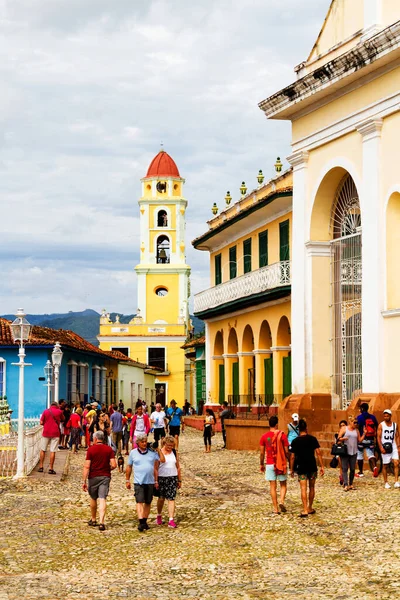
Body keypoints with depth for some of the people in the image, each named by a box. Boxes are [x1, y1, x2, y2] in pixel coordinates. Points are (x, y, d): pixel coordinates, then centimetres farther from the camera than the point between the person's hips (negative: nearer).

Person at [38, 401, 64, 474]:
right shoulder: (59, 411, -1)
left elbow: (41, 422, 2)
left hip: (46, 433, 1)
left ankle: (41, 467, 14)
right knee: (53, 451, -1)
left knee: (43, 450, 13)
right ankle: (51, 468, -2)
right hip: (55, 433, -1)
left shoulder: (45, 411, 2)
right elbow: (62, 420, 17)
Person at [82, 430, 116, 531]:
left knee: (93, 498, 17)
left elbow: (87, 466, -10)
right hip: (105, 477, 1)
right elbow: (114, 465, -5)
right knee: (102, 499, -4)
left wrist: (84, 481, -8)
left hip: (93, 477, -1)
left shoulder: (91, 449, -6)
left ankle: (93, 520, 31)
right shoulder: (109, 449, 1)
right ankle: (101, 522, -16)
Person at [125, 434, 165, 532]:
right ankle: (141, 522, -21)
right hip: (138, 482, -2)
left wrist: (158, 449, 0)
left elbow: (162, 460, 3)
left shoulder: (152, 452, 6)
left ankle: (145, 521, 20)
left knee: (148, 502, 8)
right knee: (139, 501, -13)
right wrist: (127, 480, 9)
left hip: (150, 482, 2)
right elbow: (129, 467, 10)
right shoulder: (133, 453, 4)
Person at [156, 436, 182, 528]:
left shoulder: (174, 452, 6)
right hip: (161, 478, -2)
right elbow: (155, 468, -5)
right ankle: (159, 516, 33)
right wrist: (156, 480, -11)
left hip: (173, 478, 2)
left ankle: (171, 520, -7)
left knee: (171, 499, -5)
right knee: (161, 498, 10)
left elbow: (178, 467, 12)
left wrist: (179, 480, 11)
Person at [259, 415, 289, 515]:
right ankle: (281, 501, -11)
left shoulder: (264, 436, -1)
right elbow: (286, 451, -6)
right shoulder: (282, 435, -7)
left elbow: (262, 452, 2)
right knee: (283, 485, 13)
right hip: (281, 463, -1)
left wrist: (261, 464, 14)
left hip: (270, 464, 1)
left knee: (273, 486, 6)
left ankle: (275, 509, 4)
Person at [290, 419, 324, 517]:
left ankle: (305, 510, -11)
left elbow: (292, 457, -2)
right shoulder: (312, 439, -2)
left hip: (301, 468, -1)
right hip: (312, 467, 1)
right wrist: (322, 466, -2)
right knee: (311, 487, 15)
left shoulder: (295, 441, -3)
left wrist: (292, 469, 8)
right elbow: (318, 453, -6)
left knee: (303, 489, -3)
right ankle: (310, 508, 23)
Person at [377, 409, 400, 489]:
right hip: (385, 448, -2)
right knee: (385, 465, 4)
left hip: (393, 447, 2)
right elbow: (379, 437, -6)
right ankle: (386, 483, 13)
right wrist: (381, 447, -15)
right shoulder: (381, 425, -3)